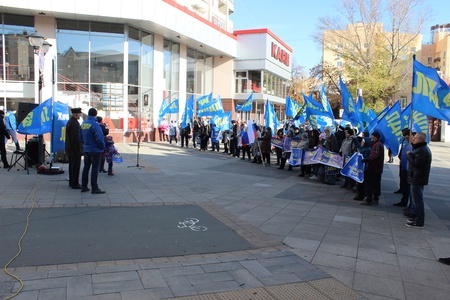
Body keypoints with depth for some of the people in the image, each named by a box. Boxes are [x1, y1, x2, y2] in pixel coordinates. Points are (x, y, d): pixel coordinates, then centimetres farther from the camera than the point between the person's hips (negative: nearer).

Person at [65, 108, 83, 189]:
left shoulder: (69, 122, 15)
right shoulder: (74, 124, -19)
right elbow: (76, 138, -22)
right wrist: (79, 150, -19)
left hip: (70, 149, 11)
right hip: (75, 149, -11)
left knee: (72, 166, 17)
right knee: (76, 166, -5)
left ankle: (71, 182, 25)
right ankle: (75, 183, 0)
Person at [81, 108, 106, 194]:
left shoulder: (83, 124, 6)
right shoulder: (94, 124, -18)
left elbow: (81, 136, 15)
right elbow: (99, 138, -21)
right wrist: (102, 147, -7)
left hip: (86, 149, 8)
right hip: (95, 150, -7)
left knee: (86, 168, 15)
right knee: (95, 169, -2)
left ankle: (84, 186, 21)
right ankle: (94, 188, 0)